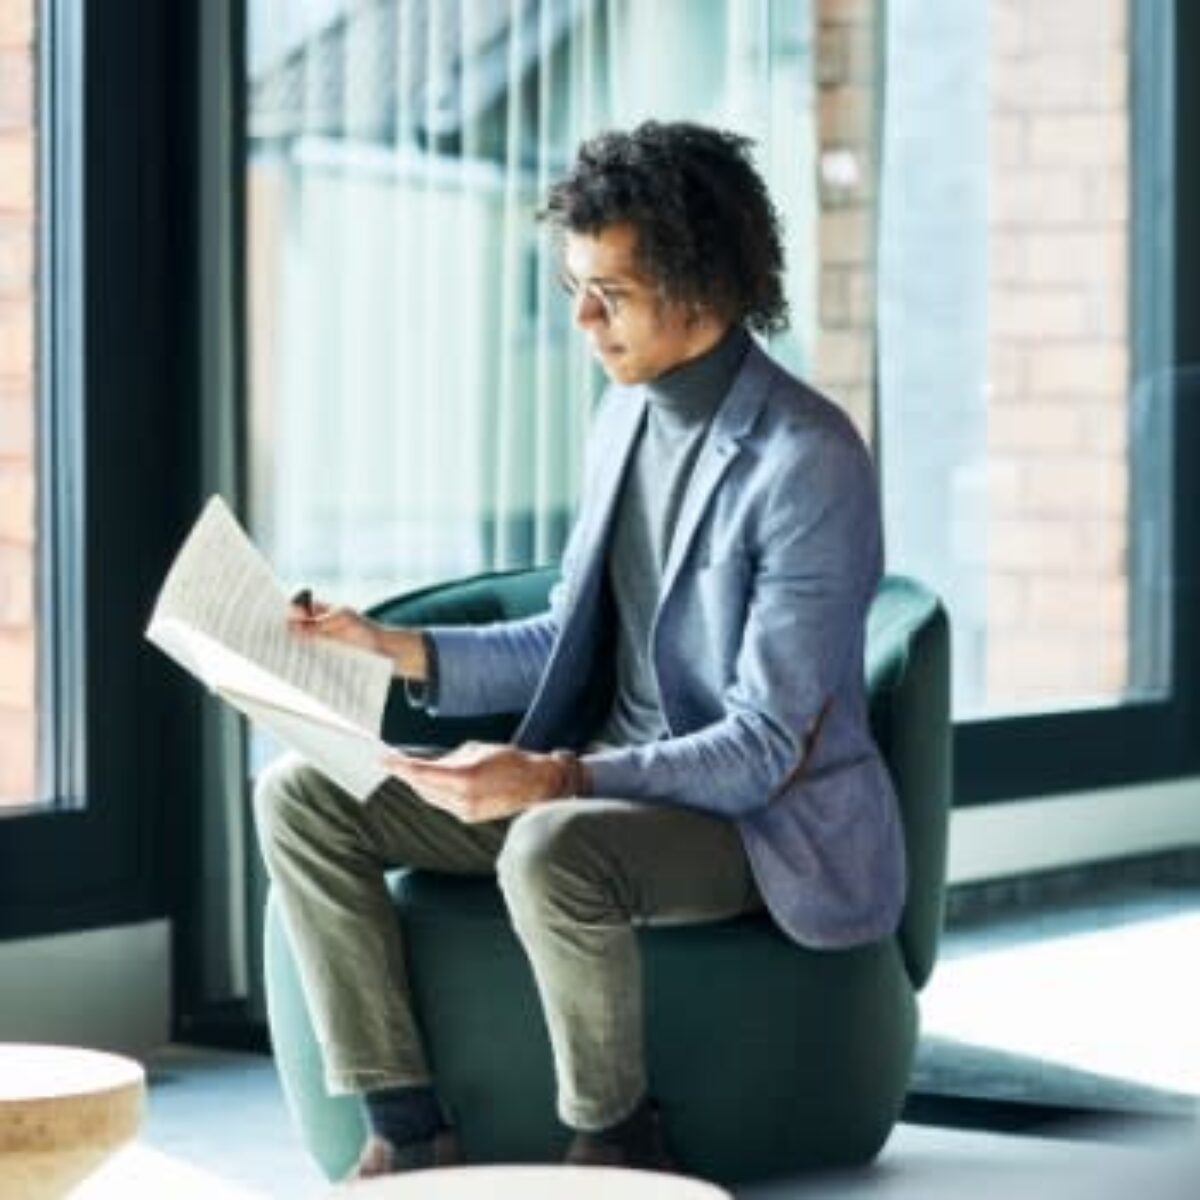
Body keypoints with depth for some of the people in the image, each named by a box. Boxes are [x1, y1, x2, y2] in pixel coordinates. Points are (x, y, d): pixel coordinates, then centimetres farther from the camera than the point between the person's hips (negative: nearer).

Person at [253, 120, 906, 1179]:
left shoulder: (809, 462, -21)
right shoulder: (627, 412, 6)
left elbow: (762, 748, -22)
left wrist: (554, 780, -33)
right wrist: (395, 651, 1)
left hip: (760, 816, -8)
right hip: (602, 780, 8)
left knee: (551, 849, -39)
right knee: (302, 796, -4)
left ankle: (616, 1142, -13)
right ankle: (410, 1134, -6)